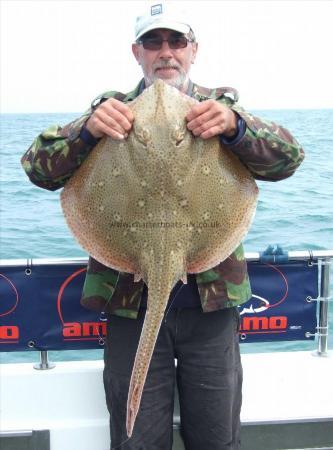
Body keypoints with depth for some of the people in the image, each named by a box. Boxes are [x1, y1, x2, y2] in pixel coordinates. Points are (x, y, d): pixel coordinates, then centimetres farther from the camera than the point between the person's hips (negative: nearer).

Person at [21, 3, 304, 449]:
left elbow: (289, 158, -6)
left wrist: (235, 126, -26)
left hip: (211, 300, 1)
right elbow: (38, 168, -4)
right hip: (131, 304, 0)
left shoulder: (220, 108, 7)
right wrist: (87, 129, -24)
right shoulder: (112, 112, 6)